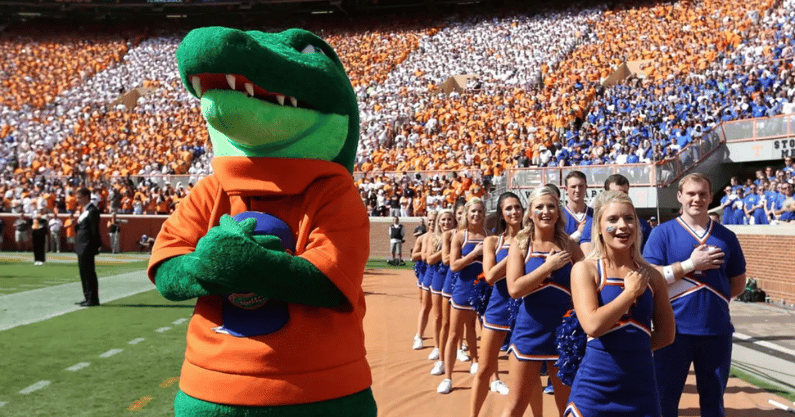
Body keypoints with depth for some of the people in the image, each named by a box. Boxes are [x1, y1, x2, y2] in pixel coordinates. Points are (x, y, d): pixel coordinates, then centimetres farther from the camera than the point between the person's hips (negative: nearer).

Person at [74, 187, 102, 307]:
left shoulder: (92, 211, -13)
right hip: (81, 248, 10)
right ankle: (88, 297, 22)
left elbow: (94, 230, -17)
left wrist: (95, 246, -19)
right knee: (83, 272, 14)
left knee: (89, 273, -6)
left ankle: (93, 299, -1)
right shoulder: (85, 211, 18)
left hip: (87, 248, -10)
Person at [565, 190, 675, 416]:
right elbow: (592, 325, -21)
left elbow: (666, 334, 12)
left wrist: (632, 347, 0)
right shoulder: (585, 269, -7)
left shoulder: (651, 275, 4)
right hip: (595, 389, -4)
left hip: (641, 387, 4)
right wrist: (631, 291, -12)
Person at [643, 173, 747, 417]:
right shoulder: (663, 233, -1)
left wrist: (712, 300, 4)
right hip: (675, 330, -3)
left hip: (717, 330, 3)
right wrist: (691, 264, -15)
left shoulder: (726, 237, 8)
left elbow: (738, 284, 16)